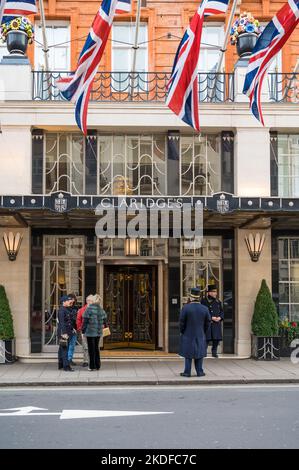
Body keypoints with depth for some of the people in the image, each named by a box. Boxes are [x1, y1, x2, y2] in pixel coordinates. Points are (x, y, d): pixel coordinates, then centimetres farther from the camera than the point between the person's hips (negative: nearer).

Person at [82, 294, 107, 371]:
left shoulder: (89, 308, -14)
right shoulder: (101, 309, 4)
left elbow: (85, 320, -14)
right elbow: (105, 318, 16)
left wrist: (83, 329, -7)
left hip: (90, 331, -5)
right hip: (98, 332, 5)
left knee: (91, 348, 1)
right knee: (96, 347, 16)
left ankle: (92, 366, 4)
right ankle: (97, 365, 19)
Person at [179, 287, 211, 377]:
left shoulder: (185, 308, -14)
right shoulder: (204, 309, -5)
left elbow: (182, 322, -10)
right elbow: (208, 322, 2)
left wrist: (182, 332, 6)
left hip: (188, 335, -2)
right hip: (200, 335, 2)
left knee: (188, 354, 6)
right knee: (199, 353, 10)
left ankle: (187, 372, 7)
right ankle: (199, 371, 11)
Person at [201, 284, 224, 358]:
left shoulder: (218, 301, 14)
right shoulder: (204, 301, -4)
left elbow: (222, 311, 16)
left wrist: (220, 317, -5)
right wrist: (212, 318, -16)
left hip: (217, 324, 5)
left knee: (217, 338, 5)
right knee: (207, 338, -7)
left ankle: (214, 352, 18)